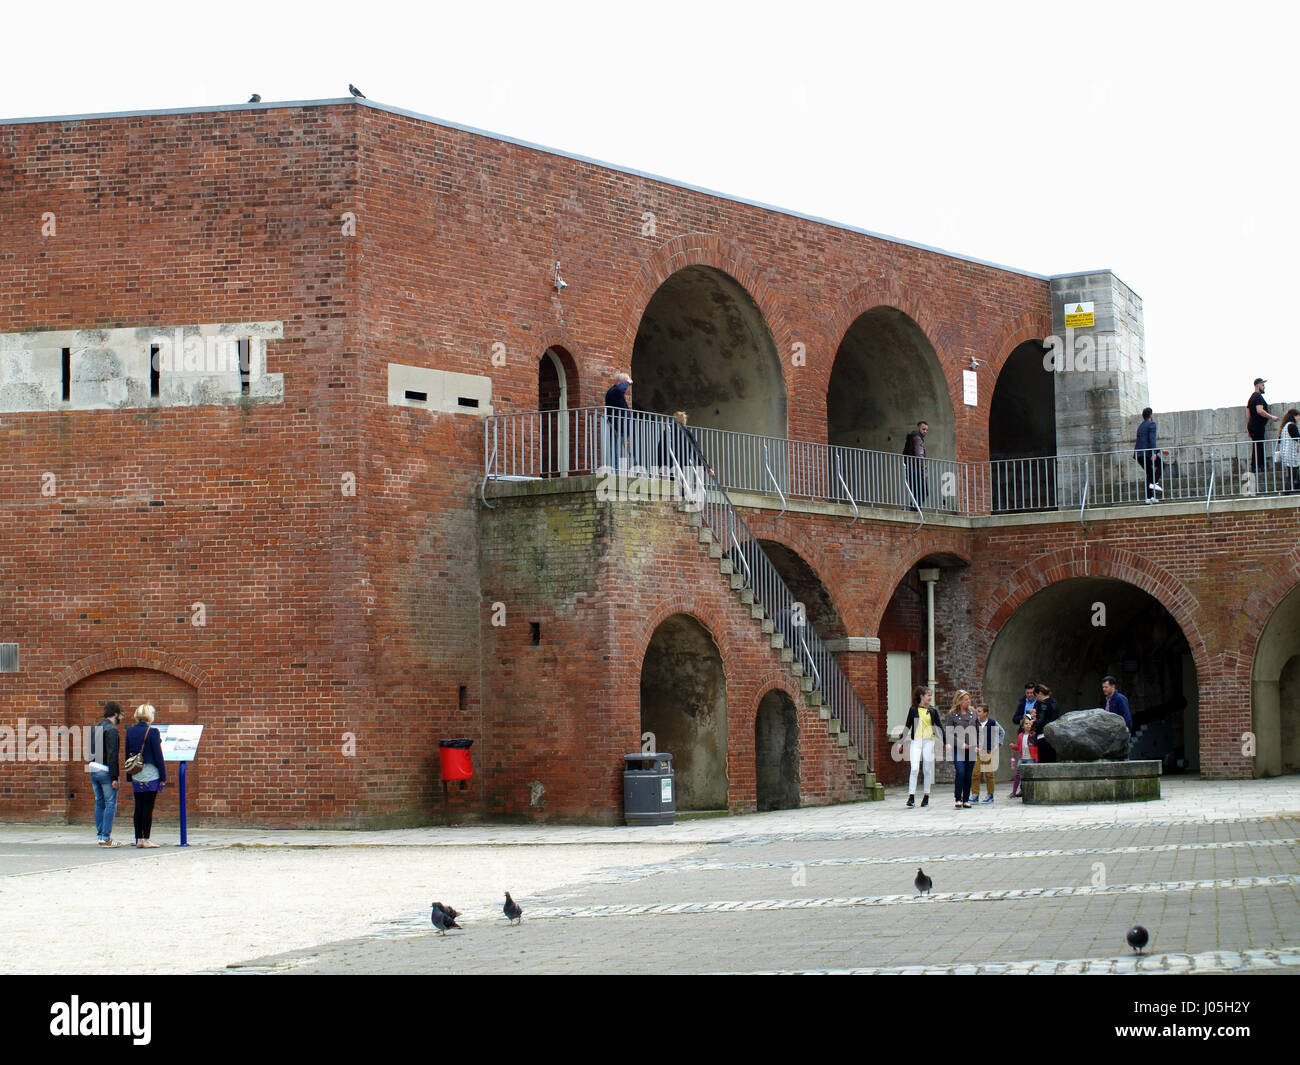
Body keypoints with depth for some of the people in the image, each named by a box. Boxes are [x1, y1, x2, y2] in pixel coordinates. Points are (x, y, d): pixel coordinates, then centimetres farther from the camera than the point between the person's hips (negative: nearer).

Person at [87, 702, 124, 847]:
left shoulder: (95, 727, 14)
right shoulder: (111, 729, -13)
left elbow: (90, 750, 16)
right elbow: (112, 754, -18)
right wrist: (114, 777, -18)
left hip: (93, 768, 8)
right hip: (106, 771, -8)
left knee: (99, 803, 14)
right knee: (111, 804, -3)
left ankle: (100, 835, 16)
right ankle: (106, 838, -6)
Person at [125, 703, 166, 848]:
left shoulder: (130, 731, 6)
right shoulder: (152, 732, -11)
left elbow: (127, 754, 11)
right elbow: (158, 755, -10)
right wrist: (163, 776, -5)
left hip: (136, 776, 5)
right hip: (150, 774, -5)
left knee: (138, 807, 9)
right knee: (148, 807, -3)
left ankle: (139, 839, 11)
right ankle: (146, 839, -2)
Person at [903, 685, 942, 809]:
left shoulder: (932, 711, 7)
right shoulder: (913, 710, 3)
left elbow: (939, 727, 11)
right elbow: (907, 726, 8)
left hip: (929, 742, 2)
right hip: (916, 742, -2)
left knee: (928, 769, 4)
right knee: (914, 768, -13)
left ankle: (926, 797, 14)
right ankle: (911, 797, -12)